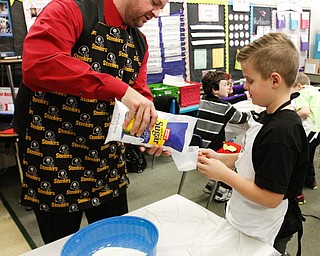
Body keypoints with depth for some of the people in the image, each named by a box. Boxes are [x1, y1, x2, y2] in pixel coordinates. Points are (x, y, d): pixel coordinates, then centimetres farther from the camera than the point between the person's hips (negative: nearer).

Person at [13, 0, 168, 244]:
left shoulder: (139, 41, 9)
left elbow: (139, 92, 7)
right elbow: (38, 64, -32)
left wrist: (149, 125, -14)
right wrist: (120, 89, -36)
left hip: (108, 158, 7)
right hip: (52, 157, -6)